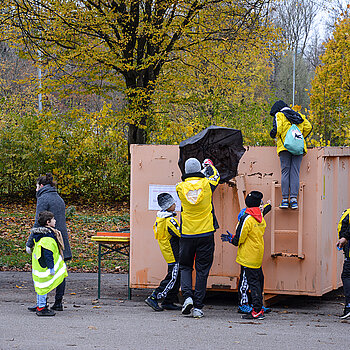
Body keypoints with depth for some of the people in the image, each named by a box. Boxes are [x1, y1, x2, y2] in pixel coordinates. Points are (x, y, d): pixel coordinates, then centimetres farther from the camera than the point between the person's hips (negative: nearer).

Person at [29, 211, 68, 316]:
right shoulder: (47, 236, -20)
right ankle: (42, 308, 0)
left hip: (38, 265, 10)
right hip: (45, 267, -10)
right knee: (44, 285, -4)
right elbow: (48, 253, -23)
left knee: (41, 286, 16)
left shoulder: (39, 234, 13)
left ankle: (40, 305, 23)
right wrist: (51, 267, -21)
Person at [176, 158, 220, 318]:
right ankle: (198, 306, 2)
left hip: (187, 235, 0)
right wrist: (209, 165, 39)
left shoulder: (180, 187, -6)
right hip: (206, 233, 0)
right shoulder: (206, 184, -7)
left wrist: (204, 169, 34)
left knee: (185, 267, 16)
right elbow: (215, 175, 17)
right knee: (202, 270, 4)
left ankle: (187, 295, -7)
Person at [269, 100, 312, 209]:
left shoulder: (279, 116, 6)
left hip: (285, 147, -4)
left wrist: (275, 136, 12)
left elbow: (277, 130, -9)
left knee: (285, 172, -2)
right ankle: (294, 199, -8)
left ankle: (285, 199, -7)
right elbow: (308, 127, 11)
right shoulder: (299, 115, 21)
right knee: (295, 173, 1)